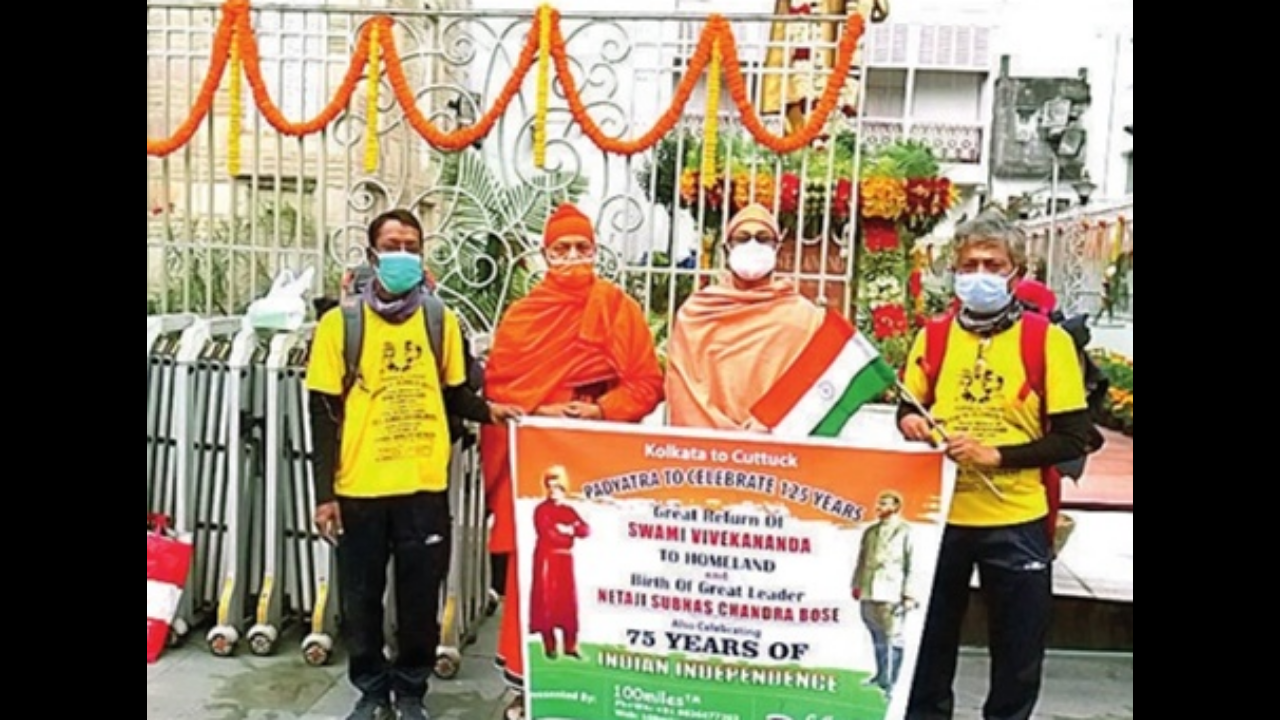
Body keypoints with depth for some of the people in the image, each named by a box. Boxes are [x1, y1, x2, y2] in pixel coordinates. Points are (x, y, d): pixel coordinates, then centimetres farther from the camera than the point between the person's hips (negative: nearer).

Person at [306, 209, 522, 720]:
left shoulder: (442, 321, 3)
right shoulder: (339, 323, -3)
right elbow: (324, 414, -3)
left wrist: (487, 410, -7)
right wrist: (325, 493, -6)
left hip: (425, 486, 1)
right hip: (359, 489, -1)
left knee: (421, 598, 10)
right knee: (361, 597, 12)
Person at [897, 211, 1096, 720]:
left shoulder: (1048, 340, -5)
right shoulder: (933, 337, 4)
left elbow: (1074, 438, -8)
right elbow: (910, 410, 15)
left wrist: (996, 454, -18)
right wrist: (910, 421, -7)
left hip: (1016, 521, -2)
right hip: (941, 515, 2)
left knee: (1019, 654, 13)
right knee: (928, 642, 15)